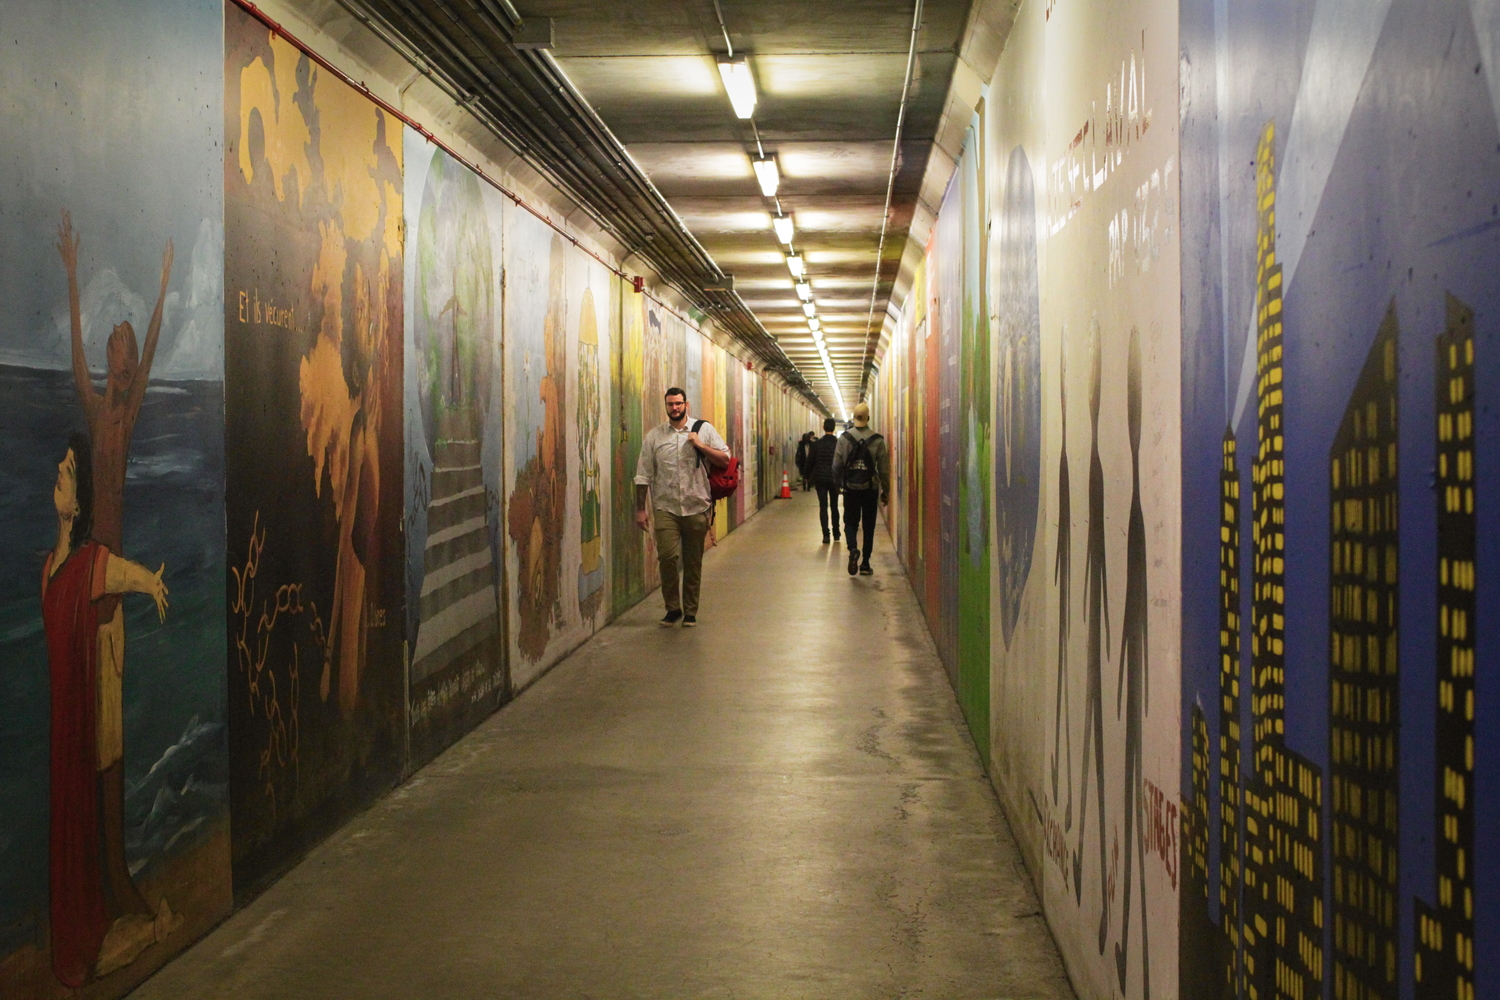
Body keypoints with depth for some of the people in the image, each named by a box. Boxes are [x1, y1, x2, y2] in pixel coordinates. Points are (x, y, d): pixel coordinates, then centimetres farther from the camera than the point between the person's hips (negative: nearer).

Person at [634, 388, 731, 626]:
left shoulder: (704, 429, 6)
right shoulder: (654, 436, 7)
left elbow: (725, 460, 2)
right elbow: (643, 475, 7)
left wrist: (701, 446, -10)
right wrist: (640, 509, 4)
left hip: (696, 507, 0)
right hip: (665, 507, 0)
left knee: (693, 562, 6)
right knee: (667, 556, -14)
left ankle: (690, 612, 18)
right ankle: (673, 608, 2)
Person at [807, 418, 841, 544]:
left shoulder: (816, 444, -5)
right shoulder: (839, 443, -5)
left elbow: (809, 462, 0)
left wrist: (808, 477, 13)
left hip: (820, 479, -1)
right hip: (834, 479, 1)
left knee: (823, 507, 1)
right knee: (834, 506, 15)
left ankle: (826, 535, -8)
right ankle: (836, 533, 20)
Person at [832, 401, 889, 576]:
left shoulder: (844, 438, -5)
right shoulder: (877, 440, -6)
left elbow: (837, 465, -3)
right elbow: (884, 468, -3)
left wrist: (838, 483, 13)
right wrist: (886, 490, 7)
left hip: (850, 489, 0)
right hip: (870, 489, 0)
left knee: (850, 522, 10)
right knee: (868, 526, 10)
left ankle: (853, 548, -19)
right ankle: (865, 564, 11)